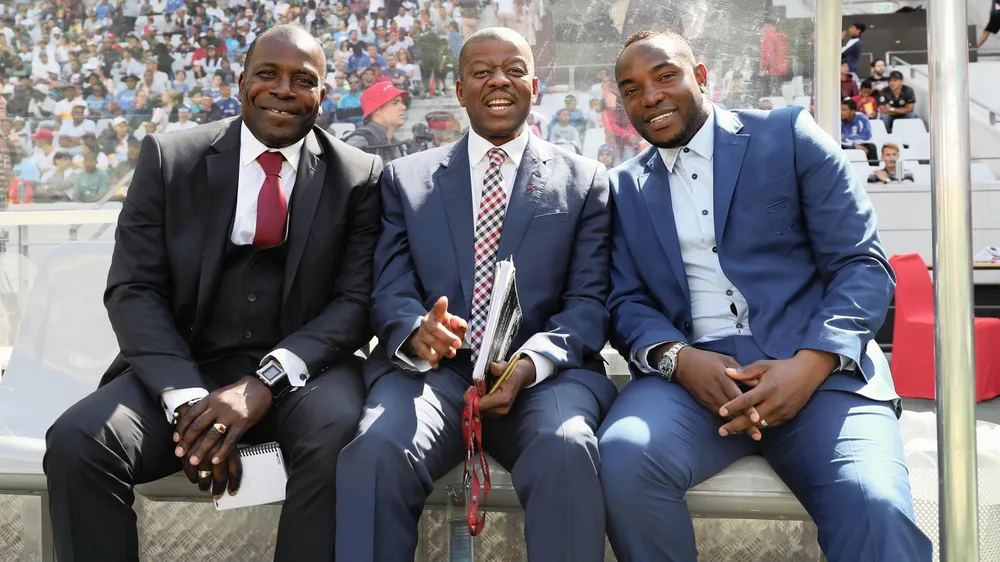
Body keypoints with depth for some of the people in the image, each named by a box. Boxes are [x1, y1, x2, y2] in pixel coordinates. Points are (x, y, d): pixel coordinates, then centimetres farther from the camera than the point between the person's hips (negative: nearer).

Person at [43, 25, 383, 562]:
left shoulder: (358, 176, 3)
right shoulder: (169, 156, 5)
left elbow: (356, 300, -3)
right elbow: (133, 289, -1)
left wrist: (266, 382, -20)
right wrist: (185, 399, -17)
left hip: (301, 372, -1)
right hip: (181, 370, 1)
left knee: (339, 435, -33)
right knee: (75, 439, -24)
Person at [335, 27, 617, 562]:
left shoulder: (585, 180, 13)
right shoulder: (406, 177, 16)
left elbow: (589, 300, 4)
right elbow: (390, 292, 7)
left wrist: (530, 364, -16)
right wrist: (416, 332, -18)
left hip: (544, 375, 0)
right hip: (430, 368, 1)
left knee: (566, 452, -33)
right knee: (376, 451, -31)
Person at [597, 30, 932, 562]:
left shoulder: (788, 136, 8)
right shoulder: (625, 187, 17)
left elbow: (862, 266, 2)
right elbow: (626, 302, 10)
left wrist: (811, 364, -16)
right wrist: (678, 357, -13)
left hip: (817, 368, -2)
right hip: (692, 372, 3)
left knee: (875, 509, -32)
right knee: (622, 458, -29)